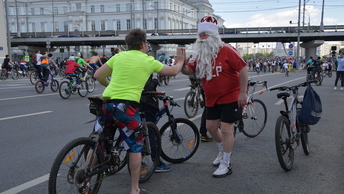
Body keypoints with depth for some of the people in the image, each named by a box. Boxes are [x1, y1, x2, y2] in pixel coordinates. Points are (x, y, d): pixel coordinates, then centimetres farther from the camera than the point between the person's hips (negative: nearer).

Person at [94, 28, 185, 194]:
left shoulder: (118, 56, 12)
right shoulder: (148, 61, 4)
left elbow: (97, 76, 13)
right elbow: (174, 71, 16)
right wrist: (180, 60, 36)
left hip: (107, 102, 4)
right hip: (127, 106, -4)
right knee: (135, 147, 11)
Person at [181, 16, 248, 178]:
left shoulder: (226, 50, -16)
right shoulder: (200, 54, 3)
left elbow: (242, 69, -17)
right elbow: (188, 70, -2)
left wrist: (242, 93, -20)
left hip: (230, 97, -7)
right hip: (211, 99, 7)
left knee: (226, 129, -6)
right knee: (211, 127, 14)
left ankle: (226, 164, 9)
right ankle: (222, 152, 41)